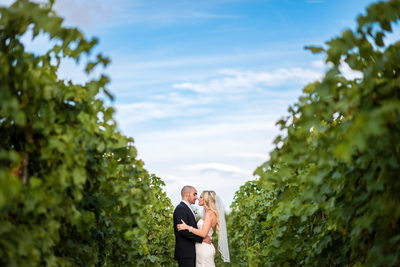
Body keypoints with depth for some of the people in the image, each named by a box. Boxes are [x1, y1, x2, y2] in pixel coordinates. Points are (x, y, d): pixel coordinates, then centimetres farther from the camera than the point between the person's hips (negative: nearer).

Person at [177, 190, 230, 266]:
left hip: (205, 249, -9)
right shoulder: (208, 213, 15)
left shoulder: (209, 213, -13)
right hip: (202, 248, 9)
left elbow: (204, 233, -22)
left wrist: (187, 227, -19)